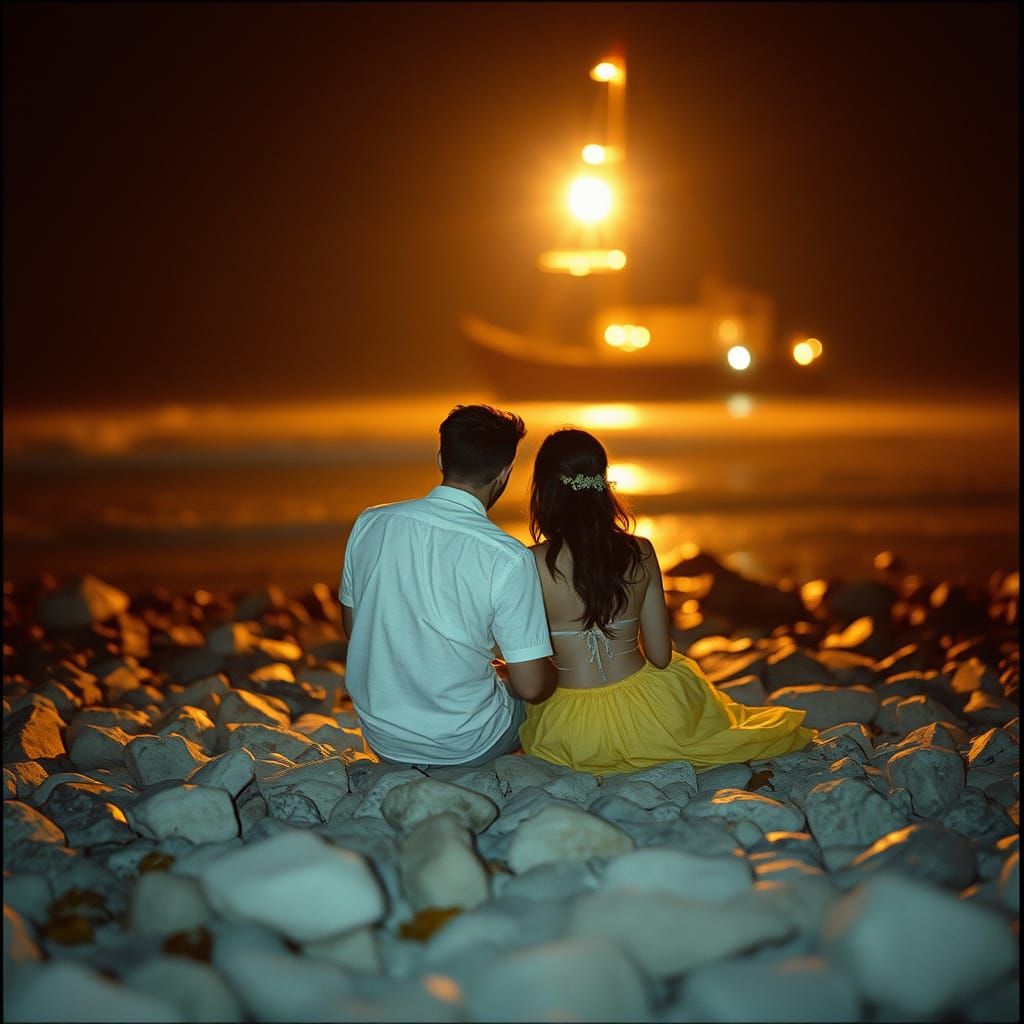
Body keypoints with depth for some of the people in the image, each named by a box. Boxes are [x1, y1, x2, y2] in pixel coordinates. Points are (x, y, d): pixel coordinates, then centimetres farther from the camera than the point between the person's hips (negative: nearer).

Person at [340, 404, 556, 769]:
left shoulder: (369, 523, -8)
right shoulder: (508, 559, -22)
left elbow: (351, 628, 6)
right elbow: (531, 686, -19)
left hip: (382, 739, 5)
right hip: (466, 748, -5)